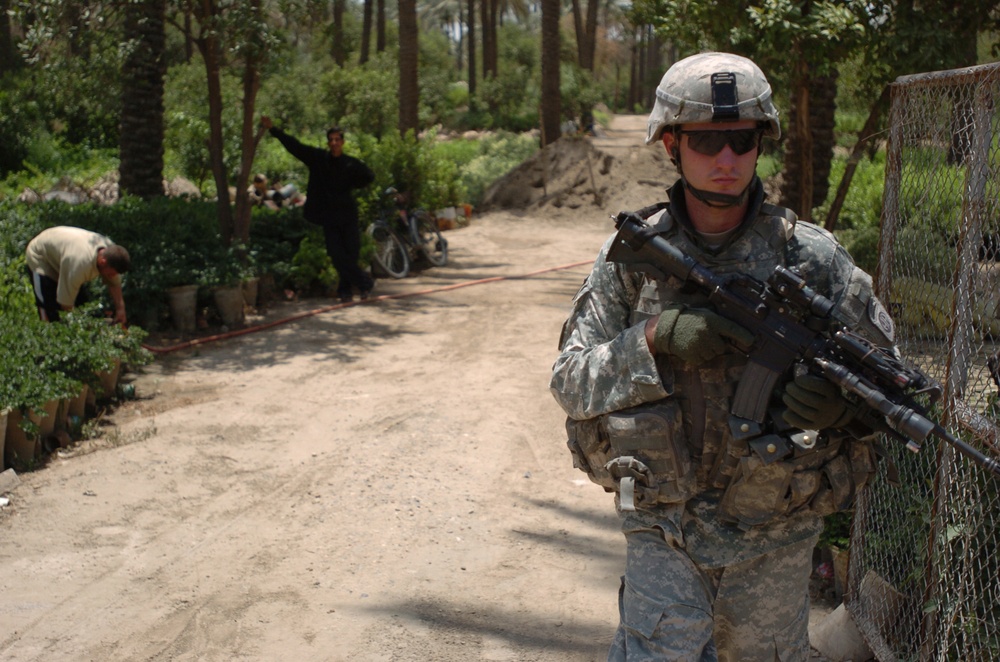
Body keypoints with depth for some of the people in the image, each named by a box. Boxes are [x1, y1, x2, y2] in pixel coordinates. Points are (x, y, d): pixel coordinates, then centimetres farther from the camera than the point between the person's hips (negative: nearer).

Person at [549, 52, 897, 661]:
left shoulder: (812, 256, -6)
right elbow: (571, 382, -5)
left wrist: (842, 398, -22)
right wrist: (654, 339, -21)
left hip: (773, 539, 1)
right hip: (662, 530, -1)